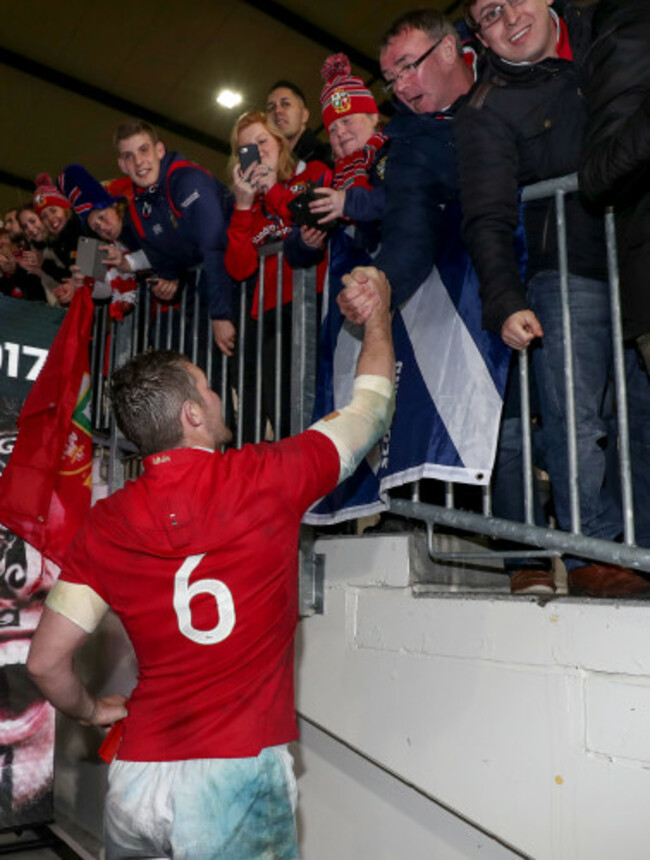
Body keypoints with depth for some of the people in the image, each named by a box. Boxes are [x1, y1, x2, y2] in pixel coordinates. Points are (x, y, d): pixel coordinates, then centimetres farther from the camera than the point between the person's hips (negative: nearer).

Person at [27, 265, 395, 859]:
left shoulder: (106, 525, -3)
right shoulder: (266, 477, -10)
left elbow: (46, 660, -2)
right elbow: (372, 408, 5)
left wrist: (92, 711, 19)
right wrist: (378, 316, 21)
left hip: (136, 780, 3)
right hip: (239, 772, -2)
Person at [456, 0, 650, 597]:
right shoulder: (486, 111, 0)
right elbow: (488, 218, -9)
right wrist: (505, 300, -22)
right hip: (569, 273, -2)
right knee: (574, 417, -12)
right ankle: (596, 549, 0)